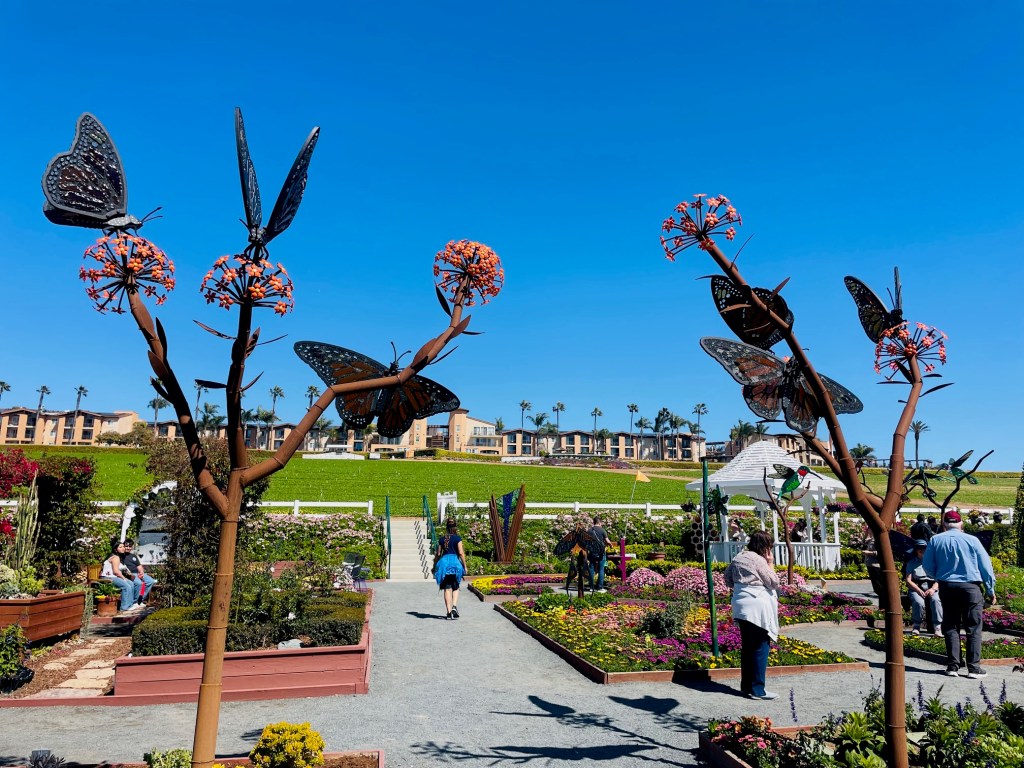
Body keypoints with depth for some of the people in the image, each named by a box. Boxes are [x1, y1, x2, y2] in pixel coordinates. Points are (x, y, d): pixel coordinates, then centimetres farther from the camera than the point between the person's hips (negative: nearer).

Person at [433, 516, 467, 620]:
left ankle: (448, 611, 3)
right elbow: (461, 553, -7)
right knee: (455, 588, 12)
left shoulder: (442, 539, 7)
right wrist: (464, 566, 1)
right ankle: (454, 606, -8)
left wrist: (435, 566, 19)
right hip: (455, 562, -2)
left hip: (444, 562, 2)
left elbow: (438, 554, 9)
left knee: (447, 588, 5)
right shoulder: (457, 538, -2)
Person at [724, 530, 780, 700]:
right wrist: (770, 564, -1)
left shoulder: (738, 557, 12)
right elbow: (774, 582, -9)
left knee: (747, 647, 14)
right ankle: (757, 689, -1)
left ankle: (746, 686, 21)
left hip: (742, 608, 9)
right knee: (760, 648, -3)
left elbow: (728, 577, 20)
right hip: (757, 609, -9)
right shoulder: (758, 560, -13)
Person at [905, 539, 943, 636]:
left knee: (936, 600, -33)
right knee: (918, 602, -32)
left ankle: (938, 628, -31)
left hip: (932, 587, 1)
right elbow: (908, 580, 3)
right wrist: (919, 590, -15)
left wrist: (933, 589, -15)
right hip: (916, 588, -1)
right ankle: (916, 626, -15)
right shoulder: (911, 563, 11)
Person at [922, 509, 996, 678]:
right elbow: (986, 567, 1)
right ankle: (974, 667, 3)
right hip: (971, 587, -2)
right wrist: (990, 590, 12)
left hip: (947, 587, 2)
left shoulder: (935, 540, 0)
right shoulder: (972, 540, -4)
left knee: (950, 627, 9)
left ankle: (953, 666, 7)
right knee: (973, 629, 5)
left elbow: (928, 566, 4)